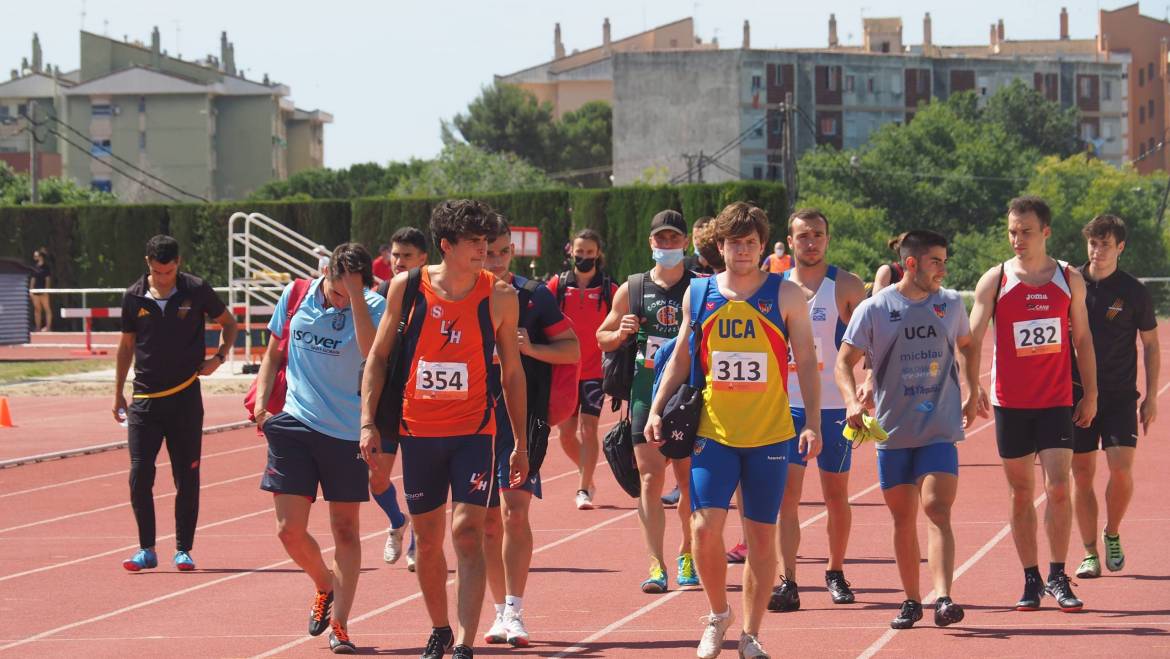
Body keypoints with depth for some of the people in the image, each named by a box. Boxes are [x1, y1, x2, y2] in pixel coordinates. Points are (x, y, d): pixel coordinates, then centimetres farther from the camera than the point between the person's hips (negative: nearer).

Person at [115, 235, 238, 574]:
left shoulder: (196, 291, -3)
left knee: (187, 478, 1)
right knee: (139, 476, -6)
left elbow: (228, 322, 12)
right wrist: (118, 393, 14)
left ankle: (183, 550, 11)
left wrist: (219, 357, -5)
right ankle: (146, 549, 5)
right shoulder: (134, 298, 2)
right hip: (144, 399, 1)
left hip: (185, 397, -1)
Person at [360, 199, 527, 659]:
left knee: (467, 533, -15)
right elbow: (377, 357, 5)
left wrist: (521, 443, 6)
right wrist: (368, 423, -4)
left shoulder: (499, 297, -3)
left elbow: (512, 372, 6)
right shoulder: (407, 287, -2)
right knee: (427, 540, 11)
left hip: (473, 431, -2)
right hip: (418, 431, 2)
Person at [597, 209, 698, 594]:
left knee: (690, 479, 4)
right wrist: (621, 333, -6)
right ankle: (656, 564, -10)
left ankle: (687, 553, 22)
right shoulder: (632, 291, 8)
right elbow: (602, 338, 15)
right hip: (646, 393, 0)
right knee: (650, 479, -7)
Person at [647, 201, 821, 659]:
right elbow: (681, 358, 14)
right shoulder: (698, 293, 6)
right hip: (713, 431, 1)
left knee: (761, 536, 2)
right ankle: (718, 615, 11)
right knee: (705, 526, -12)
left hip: (769, 435, -1)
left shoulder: (785, 295, 0)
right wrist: (656, 410, 4)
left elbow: (806, 363, 2)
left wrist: (813, 423, -6)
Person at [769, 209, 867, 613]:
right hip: (788, 404, 2)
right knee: (786, 492, -8)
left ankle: (835, 572, 25)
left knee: (836, 494, 7)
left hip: (834, 405, -2)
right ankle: (787, 582, -10)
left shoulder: (846, 287, -1)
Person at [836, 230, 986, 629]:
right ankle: (912, 601, 19)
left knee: (937, 510, -15)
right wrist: (852, 401, -17)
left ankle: (942, 599, -24)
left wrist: (973, 395, 17)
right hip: (892, 431, 0)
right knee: (903, 519, 7)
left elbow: (967, 346, 23)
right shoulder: (875, 309, -4)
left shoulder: (950, 304, 5)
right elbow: (845, 361, -1)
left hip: (940, 430, 0)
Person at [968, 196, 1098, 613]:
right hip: (1011, 402, 0)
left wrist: (1091, 394, 9)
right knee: (1021, 493, 4)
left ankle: (1057, 578, 0)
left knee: (1058, 488, -9)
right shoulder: (995, 281, -2)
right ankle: (1031, 580, 11)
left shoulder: (1070, 279, 4)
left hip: (1057, 402, 0)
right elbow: (971, 340, -6)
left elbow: (1082, 339, 12)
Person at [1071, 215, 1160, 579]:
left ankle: (1112, 535, 11)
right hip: (1076, 392, 1)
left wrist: (1151, 396, 4)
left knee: (1121, 468, -14)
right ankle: (1090, 553, 10)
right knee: (1082, 475, 1)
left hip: (1120, 395, -1)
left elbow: (1150, 345, 8)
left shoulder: (1134, 292, -1)